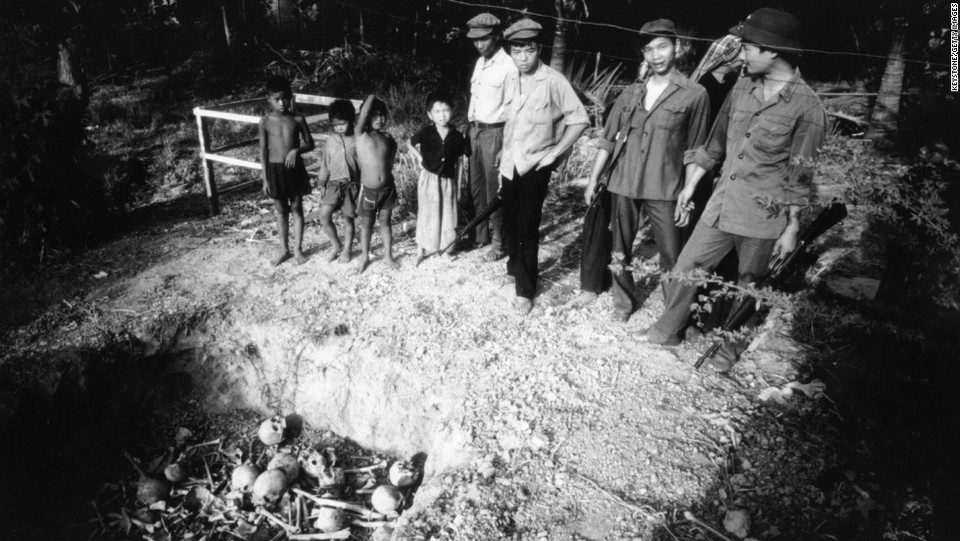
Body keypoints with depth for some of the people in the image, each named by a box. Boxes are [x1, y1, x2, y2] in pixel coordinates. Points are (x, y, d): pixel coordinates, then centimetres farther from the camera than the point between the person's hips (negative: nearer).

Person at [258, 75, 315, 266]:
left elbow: (310, 144, 2)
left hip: (295, 168, 0)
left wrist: (296, 150, -19)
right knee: (281, 212, 11)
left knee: (296, 209, 9)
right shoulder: (265, 122, -4)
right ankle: (285, 250, 24)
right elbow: (263, 151, -1)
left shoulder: (298, 119, -4)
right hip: (275, 169, 0)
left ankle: (298, 249, 21)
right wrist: (265, 178, -3)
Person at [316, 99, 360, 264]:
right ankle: (336, 245, 11)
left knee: (348, 218, 5)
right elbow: (325, 164, 11)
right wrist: (322, 186, 10)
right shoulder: (331, 141, 5)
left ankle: (346, 250, 24)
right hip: (334, 184, 3)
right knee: (324, 216, -10)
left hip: (351, 185, -2)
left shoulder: (357, 141, -4)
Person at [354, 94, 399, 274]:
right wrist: (372, 97, -9)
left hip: (387, 189, 2)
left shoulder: (388, 137, 2)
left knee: (385, 223, 15)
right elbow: (363, 113, -23)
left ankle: (388, 256, 29)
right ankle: (364, 256, 31)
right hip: (368, 190, -2)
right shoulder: (360, 135, -9)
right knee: (366, 225, 12)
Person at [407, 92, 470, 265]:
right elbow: (409, 144, 9)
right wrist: (420, 159, -3)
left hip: (448, 180, 2)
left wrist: (457, 186, 6)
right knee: (427, 215, 5)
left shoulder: (456, 136, -4)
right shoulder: (426, 133, -9)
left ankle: (444, 246, 25)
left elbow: (458, 162, 4)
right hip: (429, 178, -2)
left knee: (448, 215, 8)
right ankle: (421, 250, 18)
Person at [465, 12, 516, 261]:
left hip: (494, 133, -8)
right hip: (474, 130, 8)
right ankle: (480, 234, 27)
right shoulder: (480, 62, 12)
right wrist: (470, 126, 15)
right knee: (475, 186, 13)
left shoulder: (508, 65, -13)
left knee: (494, 189, -2)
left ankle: (498, 242, 9)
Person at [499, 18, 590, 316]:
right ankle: (515, 267, 38)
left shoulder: (553, 81, -13)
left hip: (535, 167, -5)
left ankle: (525, 291, 8)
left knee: (527, 229, -3)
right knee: (510, 223, 14)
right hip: (509, 165, 6)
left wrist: (554, 153, -11)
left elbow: (580, 120, -11)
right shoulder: (511, 80, 5)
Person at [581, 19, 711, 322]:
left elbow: (695, 152, 0)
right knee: (620, 251, 12)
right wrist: (593, 179, 6)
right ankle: (624, 302, 30)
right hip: (623, 186, 4)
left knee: (673, 259, -1)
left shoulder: (694, 95, -1)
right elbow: (608, 139, 11)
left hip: (664, 190, -4)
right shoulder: (630, 94, 10)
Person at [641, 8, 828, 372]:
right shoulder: (742, 89, 5)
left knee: (748, 287, 11)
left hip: (763, 219, -5)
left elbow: (800, 176, -9)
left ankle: (732, 348, 31)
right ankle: (666, 331, 27)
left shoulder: (807, 107, -12)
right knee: (685, 269, 9)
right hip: (721, 205, 5)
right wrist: (689, 187, 12)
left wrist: (792, 228, -7)